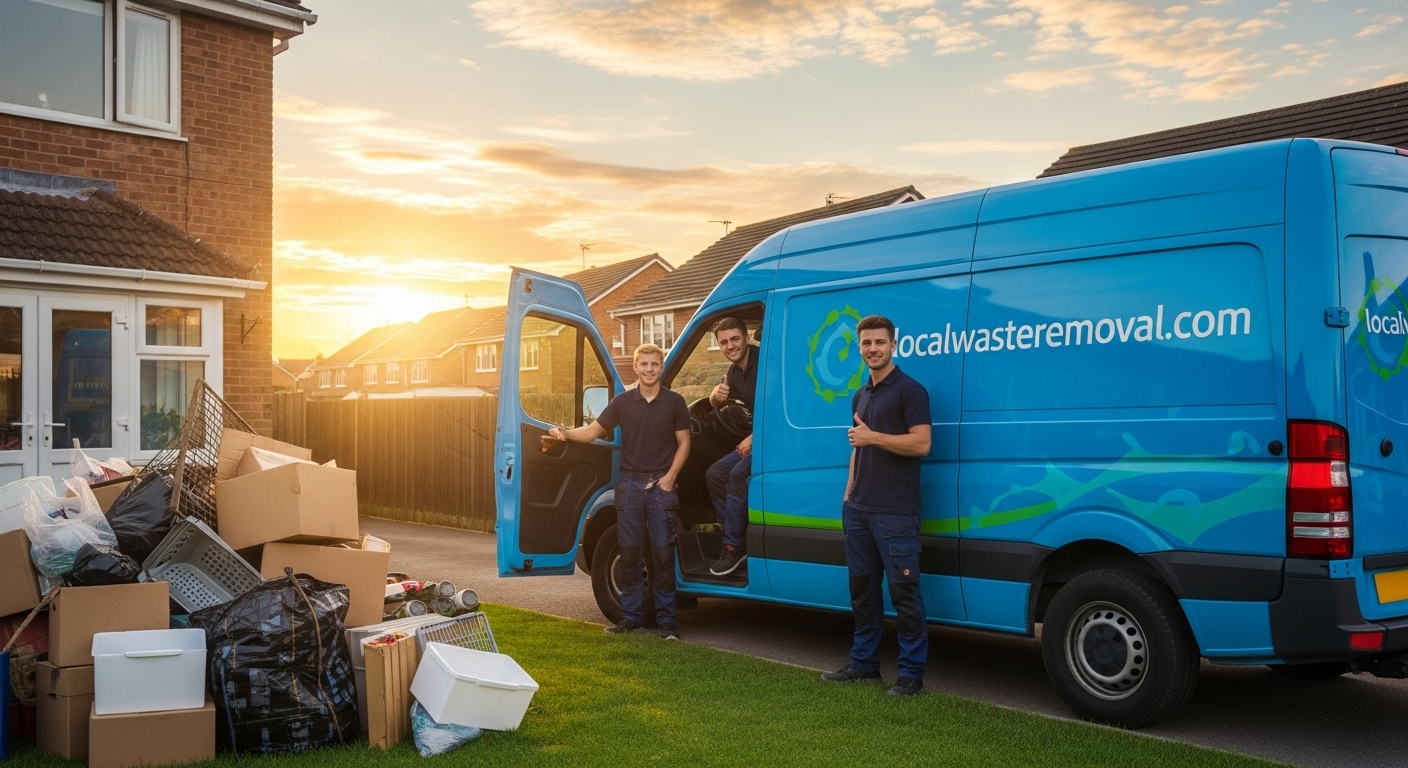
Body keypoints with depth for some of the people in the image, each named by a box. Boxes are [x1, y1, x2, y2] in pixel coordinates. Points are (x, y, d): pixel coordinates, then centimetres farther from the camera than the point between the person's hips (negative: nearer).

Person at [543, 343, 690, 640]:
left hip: (660, 484, -2)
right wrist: (565, 434, -15)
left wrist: (670, 477, -8)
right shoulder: (622, 402, 5)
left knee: (662, 552, -3)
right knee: (629, 552, 6)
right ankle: (632, 616, 14)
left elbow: (683, 442, 3)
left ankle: (666, 619, 4)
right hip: (630, 484, 2)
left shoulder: (674, 402, 1)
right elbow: (593, 431, 4)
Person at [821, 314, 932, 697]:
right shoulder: (860, 396, 17)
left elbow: (921, 443, -17)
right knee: (862, 588, 14)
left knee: (903, 591, -4)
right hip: (859, 509, 9)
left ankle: (912, 672, 3)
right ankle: (863, 662, 24)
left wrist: (873, 437, -19)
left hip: (895, 512, -8)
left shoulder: (909, 390, -8)